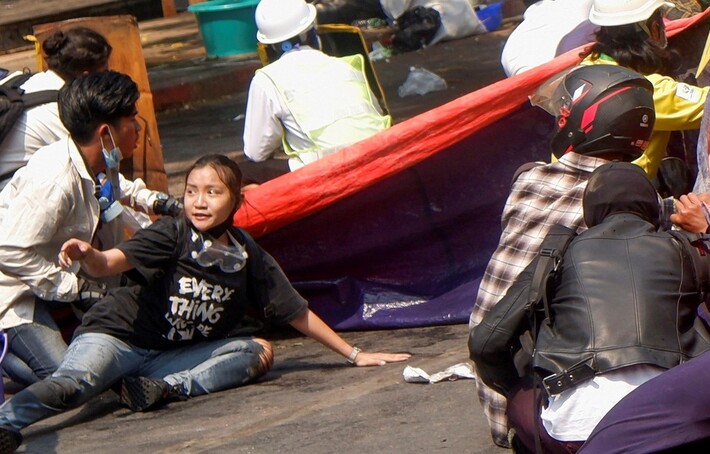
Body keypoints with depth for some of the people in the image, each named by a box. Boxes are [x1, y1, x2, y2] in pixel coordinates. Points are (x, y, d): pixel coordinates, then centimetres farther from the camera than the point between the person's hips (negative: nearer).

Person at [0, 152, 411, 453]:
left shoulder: (249, 257, 4)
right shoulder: (172, 235, -10)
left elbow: (297, 313, 13)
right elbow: (111, 262, -25)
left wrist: (354, 354, 15)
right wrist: (87, 255, -50)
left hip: (173, 357, 5)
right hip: (116, 337, -5)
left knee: (259, 351, -10)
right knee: (75, 383, -34)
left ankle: (169, 388, -27)